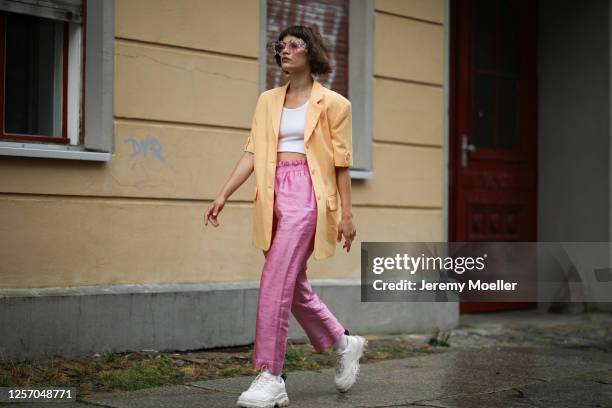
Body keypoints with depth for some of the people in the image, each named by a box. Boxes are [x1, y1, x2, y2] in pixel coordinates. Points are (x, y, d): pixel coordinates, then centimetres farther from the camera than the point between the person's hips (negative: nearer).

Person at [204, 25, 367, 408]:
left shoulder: (331, 103, 1)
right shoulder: (268, 100, 15)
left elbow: (341, 162, 0)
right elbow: (252, 152, 10)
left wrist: (347, 214, -2)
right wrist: (223, 195, 1)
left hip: (306, 193, -6)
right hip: (274, 195, 6)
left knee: (276, 281, -15)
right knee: (294, 284, 11)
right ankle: (344, 343, 33)